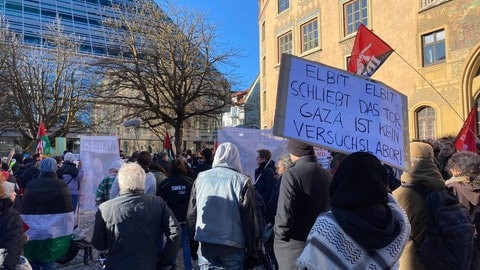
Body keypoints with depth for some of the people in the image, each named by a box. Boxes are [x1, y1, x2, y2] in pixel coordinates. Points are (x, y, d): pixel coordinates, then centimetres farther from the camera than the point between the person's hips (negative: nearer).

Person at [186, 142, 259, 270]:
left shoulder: (201, 177, -1)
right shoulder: (242, 181, -10)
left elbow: (191, 214, 6)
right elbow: (249, 219, -9)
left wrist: (193, 237, 18)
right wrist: (252, 249, 1)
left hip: (205, 245, 2)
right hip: (233, 246, -2)